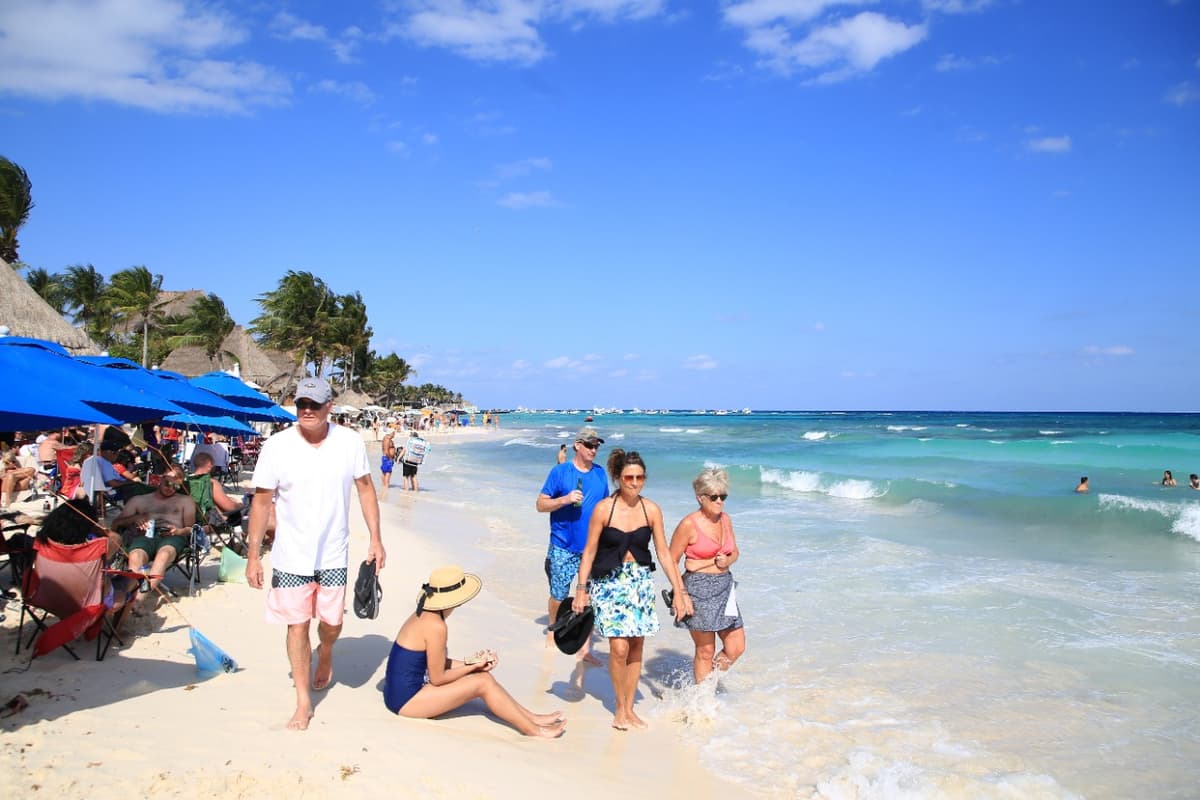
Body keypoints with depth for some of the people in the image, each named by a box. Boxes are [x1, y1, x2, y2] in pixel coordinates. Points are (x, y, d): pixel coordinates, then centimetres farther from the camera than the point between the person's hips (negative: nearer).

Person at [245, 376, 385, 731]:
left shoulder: (350, 442, -6)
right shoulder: (276, 446, -9)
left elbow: (366, 488, 3)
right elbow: (262, 501, -4)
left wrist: (375, 538, -1)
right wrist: (253, 555, -5)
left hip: (334, 555, 1)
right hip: (291, 555, -1)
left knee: (332, 622, 9)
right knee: (297, 625, 3)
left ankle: (325, 654, 46)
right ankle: (304, 703, 18)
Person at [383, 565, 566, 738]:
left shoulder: (423, 614, 6)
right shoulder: (436, 626, -22)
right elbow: (437, 678, -17)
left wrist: (471, 663, 1)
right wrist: (473, 666, -4)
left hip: (401, 691, 9)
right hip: (406, 700, -9)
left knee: (482, 675, 7)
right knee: (483, 683, -9)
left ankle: (530, 717, 14)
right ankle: (533, 730, 1)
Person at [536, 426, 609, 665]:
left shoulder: (600, 473, 6)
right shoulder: (560, 471, -6)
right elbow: (540, 504, -5)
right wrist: (565, 499, -20)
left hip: (593, 547, 3)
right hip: (563, 547, -3)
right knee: (559, 595, 8)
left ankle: (584, 648, 11)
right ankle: (553, 630, 37)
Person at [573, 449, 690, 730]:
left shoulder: (651, 510, -3)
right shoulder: (603, 509, -11)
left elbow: (664, 554, 2)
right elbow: (589, 552, -4)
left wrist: (679, 591, 1)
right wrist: (581, 589, -5)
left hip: (640, 581, 3)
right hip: (608, 582, -3)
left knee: (636, 646, 6)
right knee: (619, 648, -11)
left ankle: (629, 708, 23)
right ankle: (619, 707, 11)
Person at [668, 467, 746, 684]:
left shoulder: (725, 519, 6)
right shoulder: (689, 524, -12)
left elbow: (735, 551, 18)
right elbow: (671, 561, -8)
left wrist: (727, 561, -4)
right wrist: (681, 593, -15)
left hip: (724, 586, 7)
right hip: (698, 589, -6)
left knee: (736, 647, 7)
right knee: (705, 651, 3)